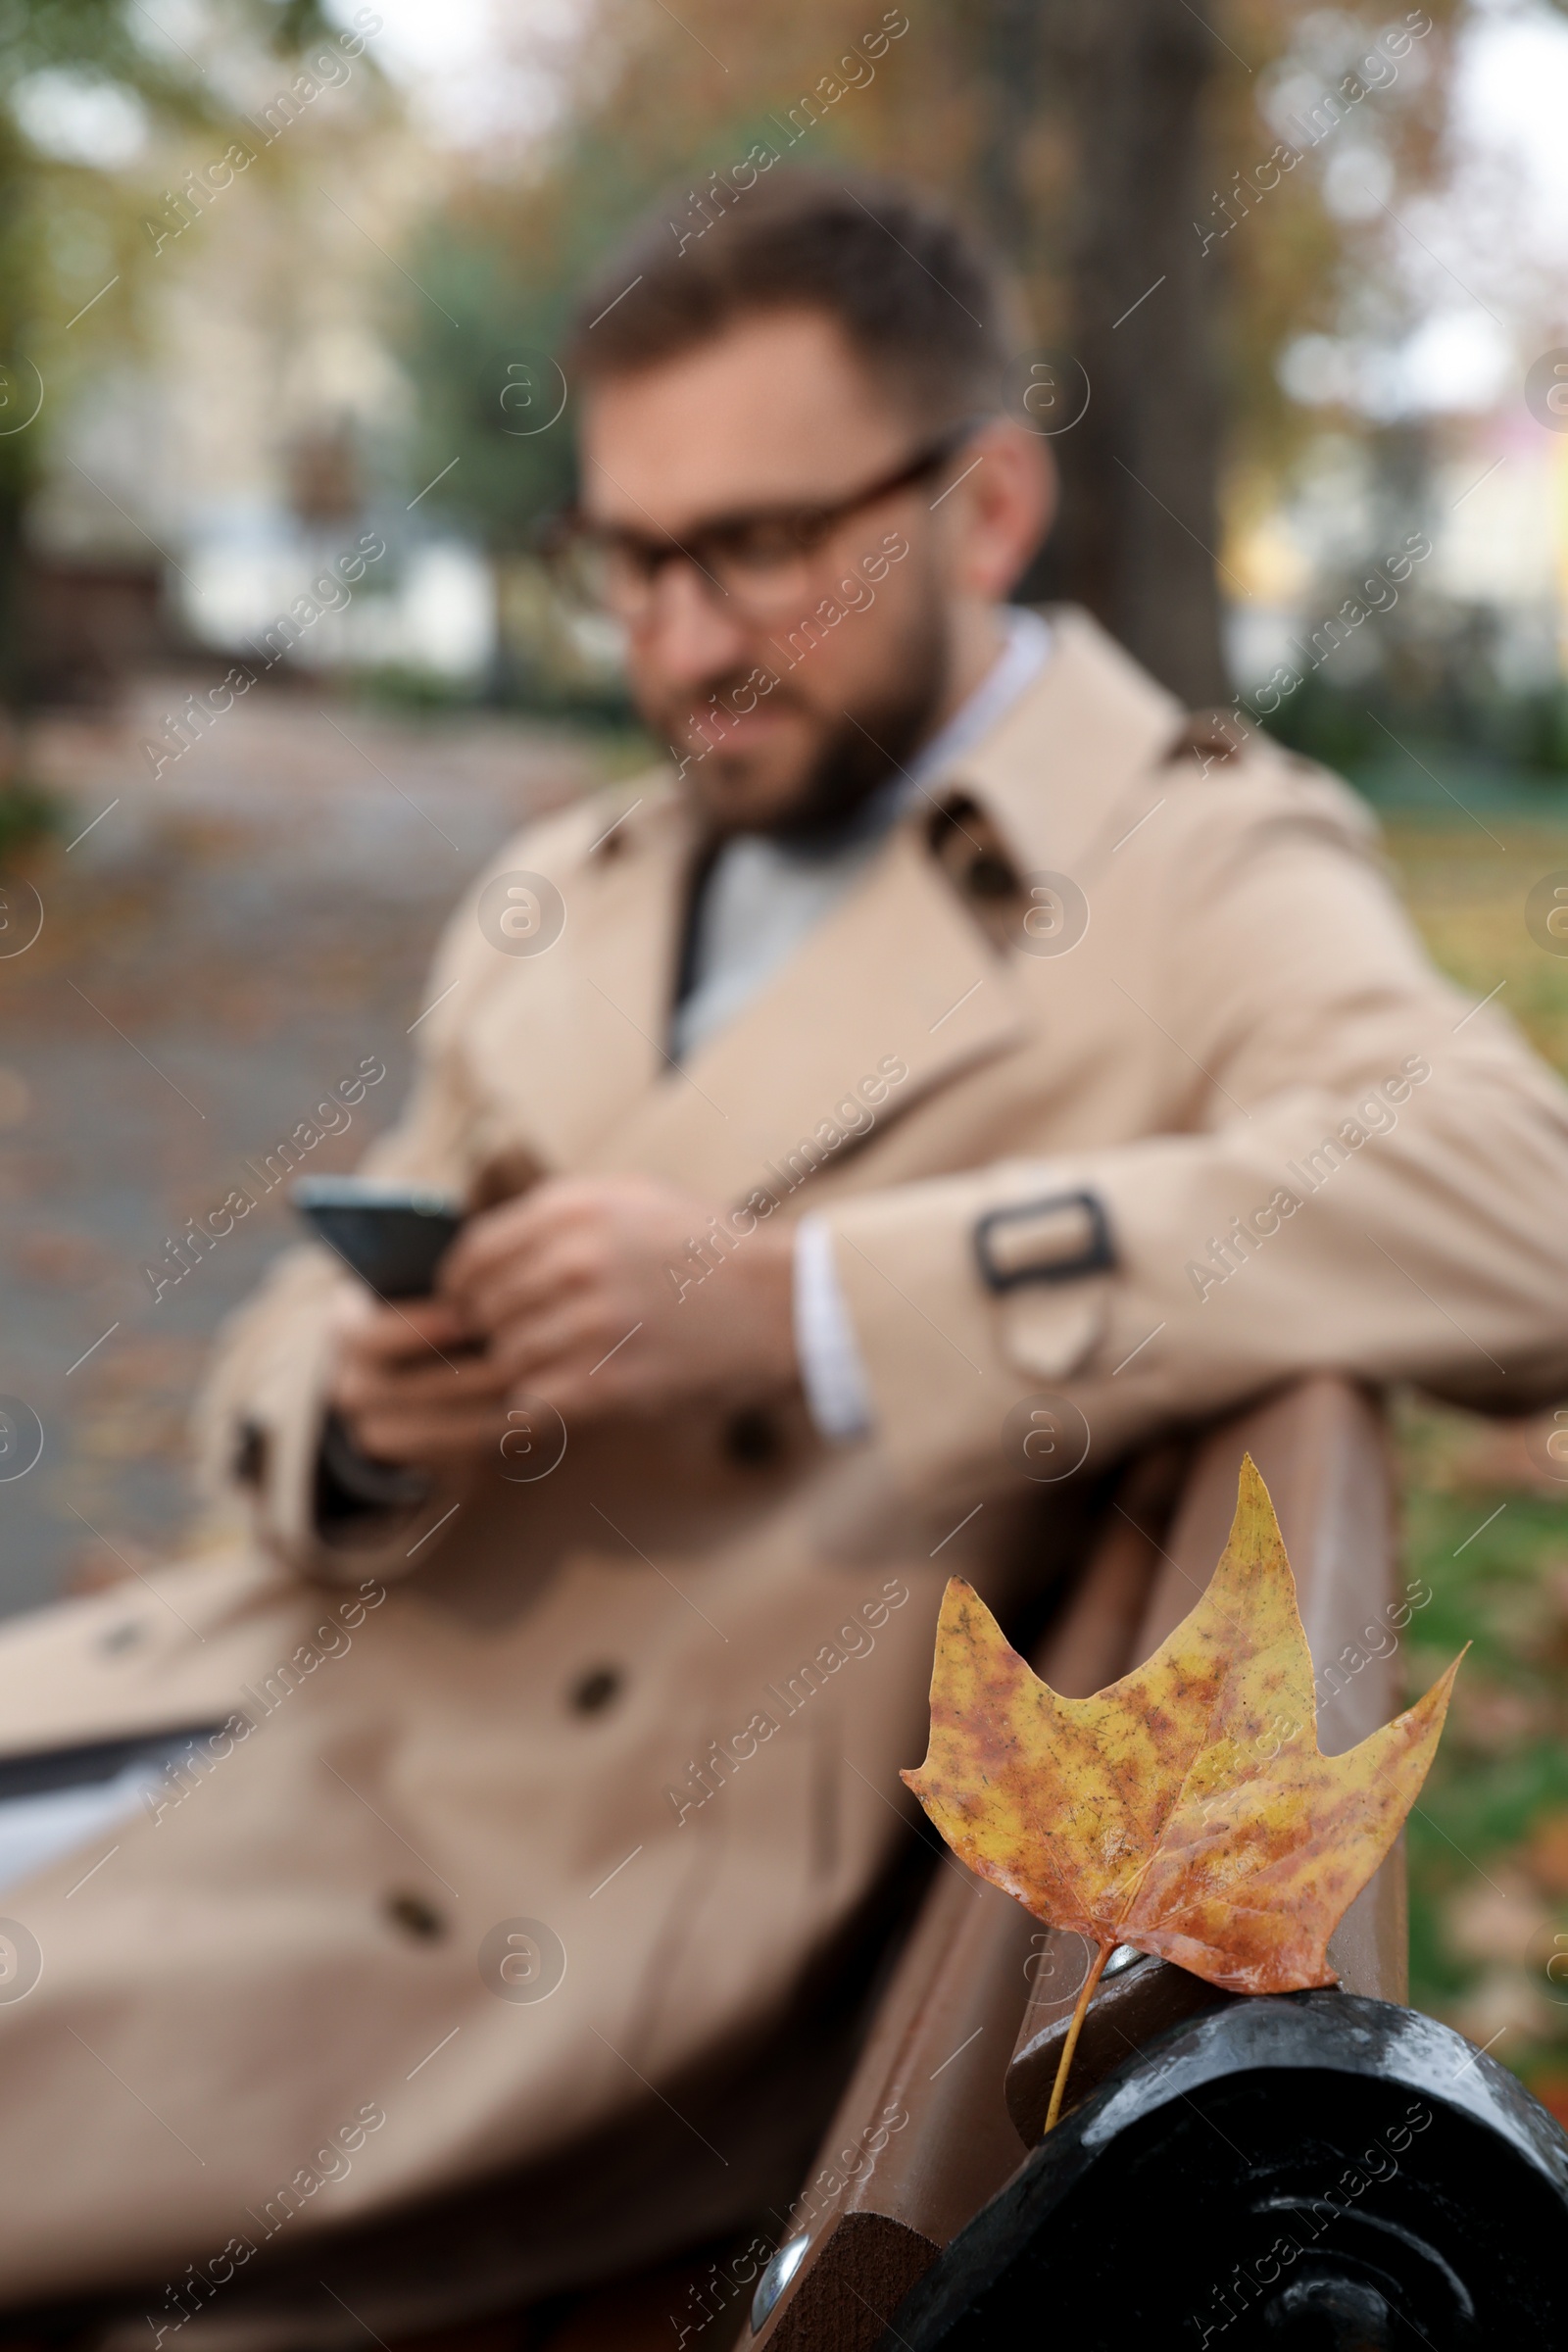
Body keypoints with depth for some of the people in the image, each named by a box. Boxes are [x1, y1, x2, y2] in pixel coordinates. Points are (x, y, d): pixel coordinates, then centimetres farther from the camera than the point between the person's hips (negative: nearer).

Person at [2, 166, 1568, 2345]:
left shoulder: (1192, 866, -5)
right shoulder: (555, 897, 15)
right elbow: (293, 1341, 17)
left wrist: (792, 1306, -29)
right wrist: (356, 1416, -10)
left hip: (590, 1856, -6)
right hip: (294, 1663, 7)